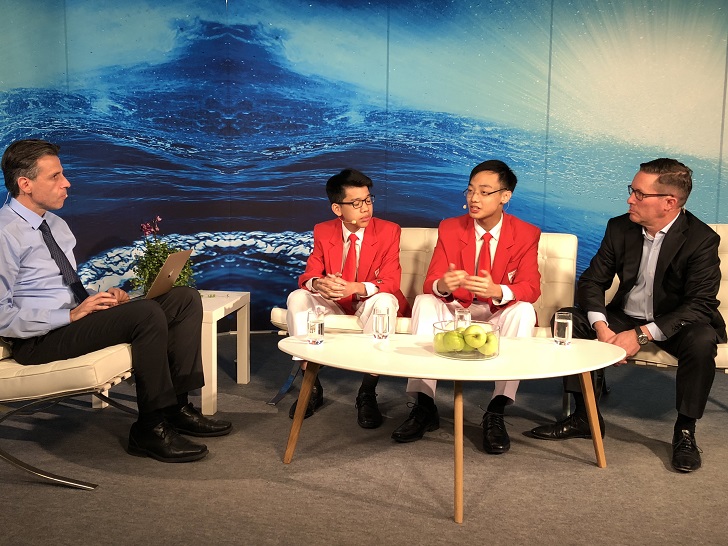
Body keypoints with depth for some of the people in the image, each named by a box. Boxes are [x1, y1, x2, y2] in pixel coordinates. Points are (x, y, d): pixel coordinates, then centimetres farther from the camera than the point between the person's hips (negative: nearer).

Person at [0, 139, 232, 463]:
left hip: (74, 318, 9)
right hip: (39, 340, -9)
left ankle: (178, 406, -6)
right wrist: (72, 315, -21)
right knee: (147, 313, -31)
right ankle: (150, 429, -18)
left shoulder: (55, 225, 15)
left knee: (185, 298, -4)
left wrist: (100, 299, 1)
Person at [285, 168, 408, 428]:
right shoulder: (323, 232, -1)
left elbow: (390, 282, -16)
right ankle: (311, 385, -18)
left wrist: (356, 287, -38)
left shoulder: (389, 231, -9)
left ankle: (367, 393, -30)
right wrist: (318, 284, -31)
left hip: (370, 303, -2)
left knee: (385, 302, -36)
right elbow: (308, 276, -3)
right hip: (333, 304, 3)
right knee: (297, 298, -24)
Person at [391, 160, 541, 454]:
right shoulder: (449, 229, -1)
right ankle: (424, 405, -27)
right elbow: (430, 283, -8)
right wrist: (442, 286, -36)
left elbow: (531, 288, -15)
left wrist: (497, 291, -39)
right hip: (455, 310, 2)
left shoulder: (526, 235, -4)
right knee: (424, 302, -27)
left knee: (524, 311, -33)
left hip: (499, 314, -1)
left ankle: (496, 412, -31)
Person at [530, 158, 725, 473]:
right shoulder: (620, 228, -5)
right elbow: (593, 280, -3)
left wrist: (642, 334, -32)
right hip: (625, 317, 4)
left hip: (675, 323, -4)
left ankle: (685, 432, -14)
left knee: (702, 341, -35)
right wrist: (601, 326, -23)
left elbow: (701, 305, -23)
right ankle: (585, 417, -5)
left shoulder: (702, 239, -18)